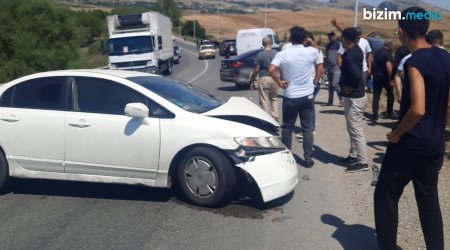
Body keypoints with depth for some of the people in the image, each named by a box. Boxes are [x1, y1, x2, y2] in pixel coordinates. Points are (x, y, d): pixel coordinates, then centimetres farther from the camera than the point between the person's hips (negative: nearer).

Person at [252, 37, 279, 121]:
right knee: (274, 99, 17)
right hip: (274, 78, 3)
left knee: (264, 100, 4)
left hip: (264, 78, -3)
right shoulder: (276, 53, 1)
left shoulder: (260, 55, -8)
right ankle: (275, 117, 16)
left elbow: (257, 69, -8)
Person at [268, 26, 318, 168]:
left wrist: (279, 83, -11)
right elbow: (317, 49, 20)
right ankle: (308, 159, 13)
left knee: (287, 128, 12)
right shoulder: (311, 52, -5)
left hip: (290, 97, -1)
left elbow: (271, 70, -23)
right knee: (307, 128, 10)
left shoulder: (283, 54, -10)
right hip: (307, 96, 1)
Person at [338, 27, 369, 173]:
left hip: (353, 98, -10)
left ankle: (362, 162, 3)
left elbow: (357, 75, -33)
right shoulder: (357, 50, 5)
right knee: (353, 129, 19)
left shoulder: (349, 56, -23)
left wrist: (350, 87, -15)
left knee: (356, 131, -3)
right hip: (357, 95, 10)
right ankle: (353, 155, 30)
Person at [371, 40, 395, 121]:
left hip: (376, 77, 5)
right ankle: (389, 113, 17)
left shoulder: (377, 53, 10)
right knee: (390, 94, 12)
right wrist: (391, 78, -22)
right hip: (385, 77, -5)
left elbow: (373, 64, 18)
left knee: (376, 96, 5)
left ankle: (375, 115, 1)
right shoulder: (388, 53, -13)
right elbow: (388, 66, -23)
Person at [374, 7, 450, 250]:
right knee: (429, 200, 17)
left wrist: (396, 134, -12)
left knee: (385, 196, 7)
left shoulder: (415, 62, -19)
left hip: (410, 145, -7)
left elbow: (417, 109, -26)